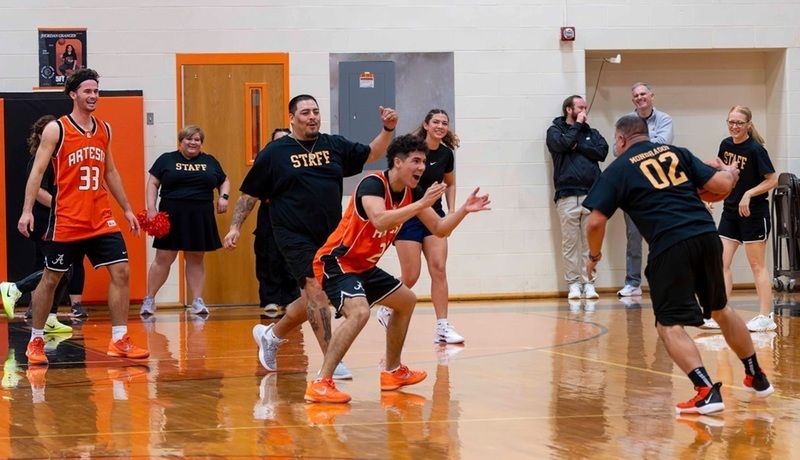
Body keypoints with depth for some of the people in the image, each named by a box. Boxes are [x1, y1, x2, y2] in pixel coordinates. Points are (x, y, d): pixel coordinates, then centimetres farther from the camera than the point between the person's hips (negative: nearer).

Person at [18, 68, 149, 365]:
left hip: (101, 219, 5)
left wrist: (127, 209, 18)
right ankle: (35, 341, 18)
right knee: (50, 278, 5)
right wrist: (27, 210, -17)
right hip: (66, 221, -5)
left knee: (121, 272, -6)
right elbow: (37, 171, -8)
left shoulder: (104, 130, 10)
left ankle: (119, 340, 0)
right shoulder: (56, 130, -6)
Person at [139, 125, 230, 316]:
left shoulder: (210, 161, 12)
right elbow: (153, 183, 2)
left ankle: (197, 301, 11)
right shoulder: (167, 159, 4)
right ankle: (149, 299, 10)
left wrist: (223, 197, 0)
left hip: (200, 218, 2)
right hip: (172, 216, -2)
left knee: (196, 260, 7)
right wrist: (151, 208, -9)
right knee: (163, 259, -1)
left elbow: (224, 181, 20)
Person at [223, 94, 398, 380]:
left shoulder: (334, 146, 9)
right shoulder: (274, 153, -1)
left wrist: (388, 130, -2)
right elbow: (249, 194, 4)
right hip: (295, 236, -5)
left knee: (313, 298, 12)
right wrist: (235, 227, -4)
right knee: (315, 289, -19)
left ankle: (271, 335, 37)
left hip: (330, 236, 5)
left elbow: (371, 154, 16)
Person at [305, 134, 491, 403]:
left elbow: (439, 229, 9)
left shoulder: (412, 192, 3)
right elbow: (380, 220, -40)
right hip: (336, 262, -10)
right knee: (359, 311, -33)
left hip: (364, 266, 10)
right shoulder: (373, 184, -22)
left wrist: (464, 210, -7)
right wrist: (422, 204, -38)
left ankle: (393, 371, 35)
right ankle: (320, 384, -33)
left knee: (406, 301, 23)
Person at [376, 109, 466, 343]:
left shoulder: (446, 154, 3)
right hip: (409, 216, -5)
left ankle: (442, 327, -7)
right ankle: (386, 309, 23)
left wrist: (452, 210, 7)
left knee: (439, 269, -8)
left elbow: (450, 184, 20)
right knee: (411, 276, -4)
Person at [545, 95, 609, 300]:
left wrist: (578, 146, -4)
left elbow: (602, 151, 2)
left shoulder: (592, 133, 18)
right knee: (570, 243, -2)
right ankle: (573, 284, 2)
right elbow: (563, 143, -11)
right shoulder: (555, 130, 9)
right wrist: (577, 125, 0)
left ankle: (588, 283, 4)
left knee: (590, 242, 1)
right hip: (567, 195, -2)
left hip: (591, 194, 3)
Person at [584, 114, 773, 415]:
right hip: (707, 235, 5)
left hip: (670, 246, -5)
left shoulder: (618, 170, 7)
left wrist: (594, 255, 20)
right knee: (721, 309, 25)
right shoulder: (676, 153, 17)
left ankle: (707, 392, -14)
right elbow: (722, 185, 13)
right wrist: (730, 172, 37)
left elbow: (595, 222, 1)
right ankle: (757, 378, 36)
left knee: (669, 325, 3)